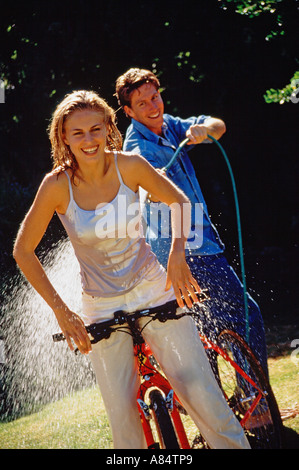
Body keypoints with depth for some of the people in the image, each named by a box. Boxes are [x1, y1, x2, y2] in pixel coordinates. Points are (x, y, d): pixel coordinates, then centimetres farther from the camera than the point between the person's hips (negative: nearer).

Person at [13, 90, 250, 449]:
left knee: (201, 393, -9)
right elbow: (23, 251, -6)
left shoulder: (129, 166, -12)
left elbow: (178, 202, 5)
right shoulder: (58, 184, -14)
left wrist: (177, 252, -11)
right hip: (102, 308, 0)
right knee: (122, 414, -2)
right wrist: (61, 312, -9)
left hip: (154, 291, 0)